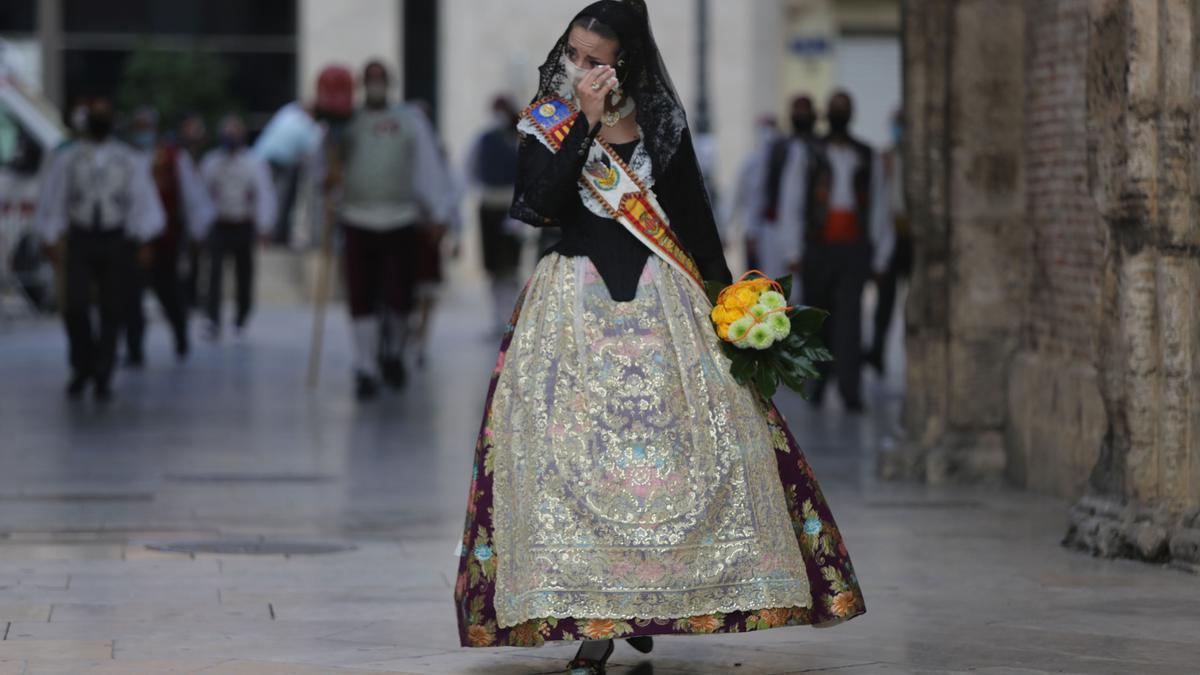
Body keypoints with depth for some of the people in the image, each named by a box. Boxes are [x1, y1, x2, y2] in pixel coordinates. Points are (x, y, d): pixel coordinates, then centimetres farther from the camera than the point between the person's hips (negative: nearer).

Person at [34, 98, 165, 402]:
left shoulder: (132, 161, 6)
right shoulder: (67, 159, 7)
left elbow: (144, 202, 3)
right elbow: (52, 202, 8)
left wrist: (144, 238, -9)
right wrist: (49, 240, 2)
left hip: (116, 241, 0)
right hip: (80, 240, 0)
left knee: (112, 313, 0)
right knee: (75, 307, -12)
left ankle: (103, 378, 12)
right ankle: (82, 368, 10)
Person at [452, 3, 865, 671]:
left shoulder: (660, 122, 6)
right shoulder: (547, 122, 3)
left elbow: (695, 217, 10)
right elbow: (538, 203, -14)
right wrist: (586, 124, -16)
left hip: (661, 301, 1)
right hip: (576, 307, -1)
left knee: (684, 440, -4)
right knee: (574, 445, -8)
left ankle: (644, 601, 10)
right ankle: (591, 620, -8)